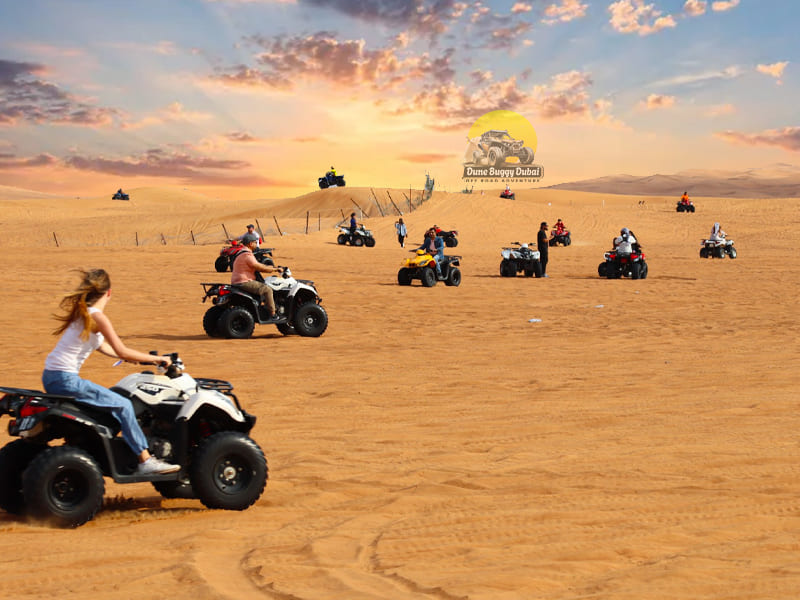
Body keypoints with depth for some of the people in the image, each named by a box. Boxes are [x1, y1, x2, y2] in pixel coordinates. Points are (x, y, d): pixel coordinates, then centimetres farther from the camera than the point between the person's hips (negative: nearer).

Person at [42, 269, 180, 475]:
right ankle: (146, 461, -4)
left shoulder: (81, 313, 15)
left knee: (110, 402, 25)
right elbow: (121, 351, -15)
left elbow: (103, 346, 26)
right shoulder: (97, 317, -13)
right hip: (65, 380, -10)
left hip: (52, 377, 10)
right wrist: (156, 358, -5)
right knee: (123, 405, -6)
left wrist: (137, 357, 27)